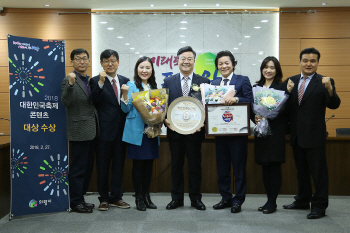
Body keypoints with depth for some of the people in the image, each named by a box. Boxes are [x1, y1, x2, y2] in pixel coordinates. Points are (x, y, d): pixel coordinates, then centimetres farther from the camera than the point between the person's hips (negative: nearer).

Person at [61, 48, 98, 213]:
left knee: (87, 167, 14)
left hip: (91, 131, 8)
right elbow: (66, 102, -21)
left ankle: (80, 198, 25)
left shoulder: (90, 81, 16)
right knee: (78, 168, -2)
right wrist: (71, 84, -33)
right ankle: (75, 202, 9)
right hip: (80, 131, -8)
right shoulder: (69, 80, -7)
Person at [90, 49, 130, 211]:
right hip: (105, 129, -4)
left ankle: (116, 197, 22)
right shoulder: (96, 81, -2)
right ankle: (104, 198, 18)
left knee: (119, 164, 11)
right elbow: (94, 100, -18)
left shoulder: (125, 81, 11)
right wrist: (101, 83, -26)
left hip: (121, 129, 4)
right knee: (103, 165, 5)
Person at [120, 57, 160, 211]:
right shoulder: (131, 86, -2)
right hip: (137, 131, -5)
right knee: (138, 164, 0)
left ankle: (146, 196, 20)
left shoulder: (154, 87, 14)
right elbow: (126, 109, -5)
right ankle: (138, 198, 10)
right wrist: (125, 94, -20)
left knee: (149, 163, 9)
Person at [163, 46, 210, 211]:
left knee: (195, 165, 6)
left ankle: (196, 198, 20)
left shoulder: (204, 82, 3)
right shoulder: (168, 82, 8)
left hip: (195, 131, -1)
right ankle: (177, 198, 21)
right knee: (176, 165, 9)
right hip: (175, 130, 1)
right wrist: (165, 120, -10)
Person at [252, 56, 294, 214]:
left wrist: (288, 92, -24)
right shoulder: (256, 87, 12)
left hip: (276, 131, -5)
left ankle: (272, 202, 6)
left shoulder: (282, 86, -2)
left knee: (275, 166, -2)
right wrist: (254, 117, -6)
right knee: (265, 167, 9)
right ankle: (269, 199, 20)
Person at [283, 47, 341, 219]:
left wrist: (330, 89, -32)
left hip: (314, 136, -6)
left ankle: (319, 206, 13)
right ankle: (302, 201, 33)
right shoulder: (292, 81, 8)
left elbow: (333, 105, -18)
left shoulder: (324, 82, -6)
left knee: (318, 172, 2)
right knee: (301, 170, 19)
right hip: (297, 135, 6)